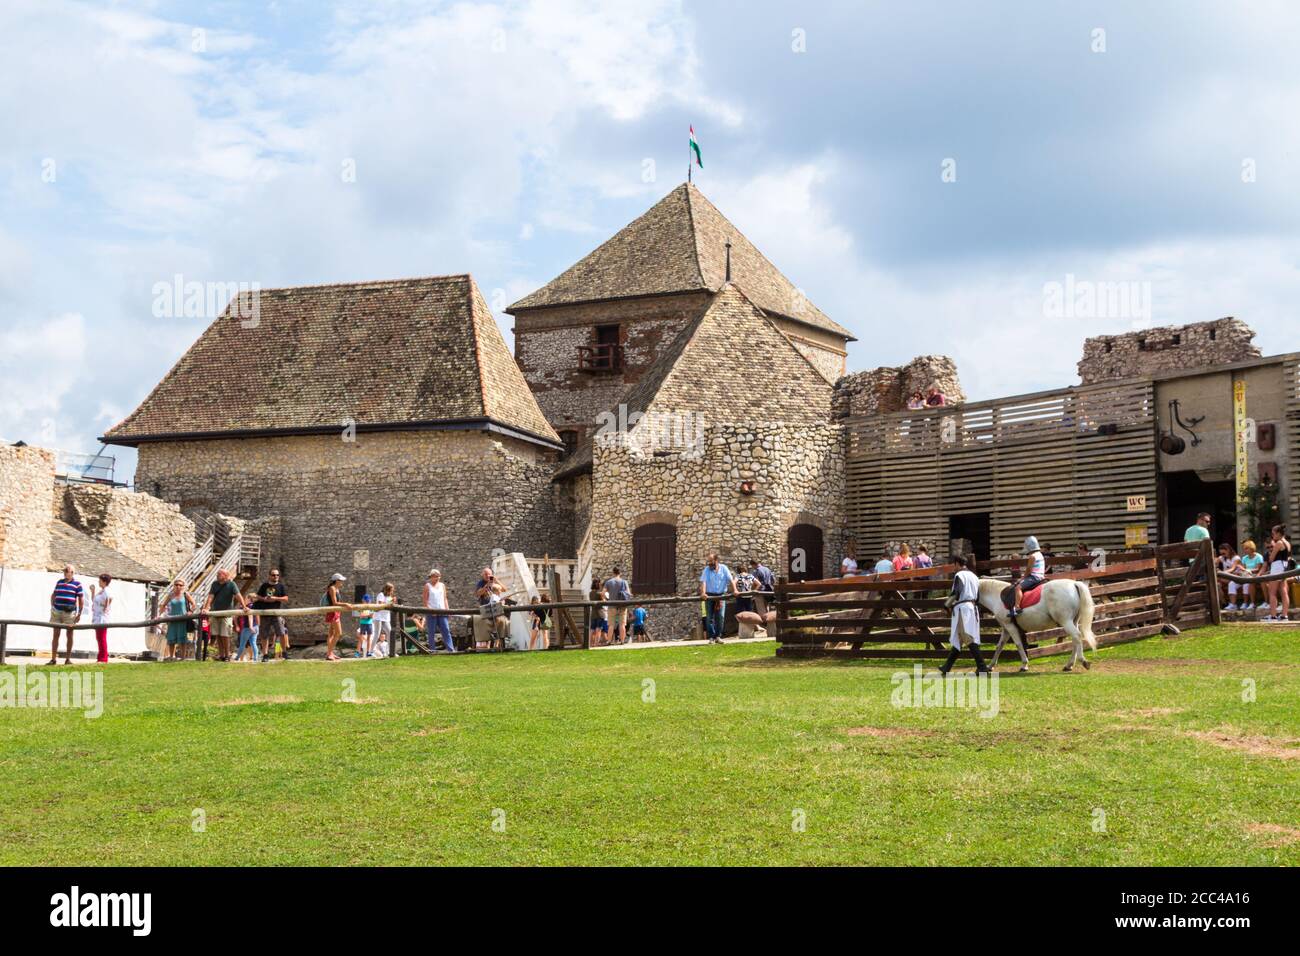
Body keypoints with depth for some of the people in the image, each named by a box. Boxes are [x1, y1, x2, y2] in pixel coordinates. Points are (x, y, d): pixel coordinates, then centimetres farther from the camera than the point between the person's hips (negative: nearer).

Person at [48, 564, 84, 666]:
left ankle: (68, 658, 10)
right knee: (56, 634, 3)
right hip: (57, 611, 4)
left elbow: (81, 599, -2)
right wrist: (52, 607, 12)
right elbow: (53, 595, 21)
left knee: (69, 635, 3)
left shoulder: (77, 584, -2)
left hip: (70, 612, -4)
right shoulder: (59, 582, 11)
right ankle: (53, 658, 6)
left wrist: (79, 614, -6)